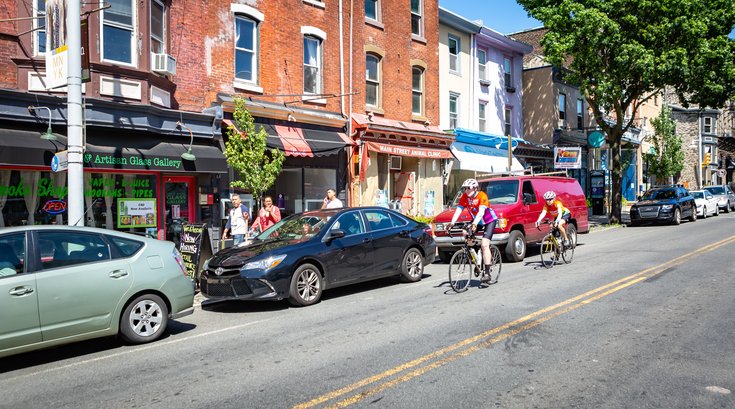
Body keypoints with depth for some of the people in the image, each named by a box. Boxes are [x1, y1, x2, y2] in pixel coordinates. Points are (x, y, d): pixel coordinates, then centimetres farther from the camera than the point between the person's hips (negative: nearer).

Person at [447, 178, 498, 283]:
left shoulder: (482, 196, -26)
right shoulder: (464, 197, -10)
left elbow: (481, 212, -37)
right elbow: (458, 210, -19)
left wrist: (474, 224, -51)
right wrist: (452, 223, -34)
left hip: (490, 220, -6)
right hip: (478, 221, 7)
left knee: (484, 245, -19)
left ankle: (487, 273, -14)